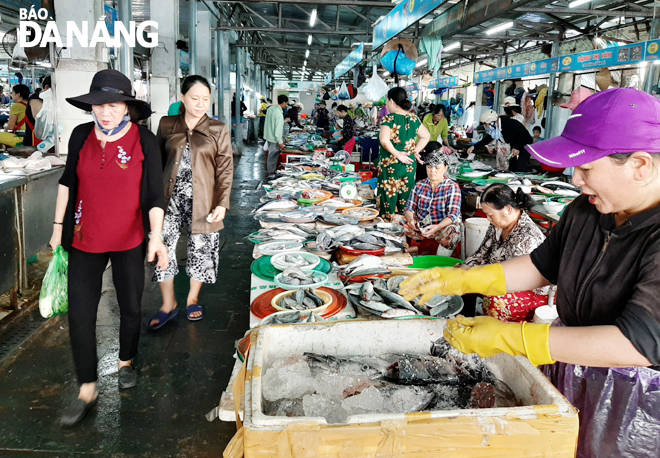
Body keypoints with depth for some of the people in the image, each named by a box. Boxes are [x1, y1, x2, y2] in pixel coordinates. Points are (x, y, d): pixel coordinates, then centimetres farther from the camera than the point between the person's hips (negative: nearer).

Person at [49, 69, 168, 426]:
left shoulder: (144, 140, -10)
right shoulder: (81, 136, -2)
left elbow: (154, 193, -8)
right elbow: (68, 182, 10)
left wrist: (156, 235, -18)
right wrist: (58, 226, 12)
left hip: (129, 240, -2)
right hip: (85, 239, 2)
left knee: (131, 306, 14)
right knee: (79, 314, 1)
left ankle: (126, 361, 41)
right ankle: (87, 390, 17)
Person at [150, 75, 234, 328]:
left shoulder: (218, 130, 1)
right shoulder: (167, 125, 7)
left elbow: (225, 169, -1)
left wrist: (222, 203, -10)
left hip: (202, 201, -1)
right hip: (171, 197, 2)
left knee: (200, 249, 6)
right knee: (162, 247, -2)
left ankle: (192, 299, 29)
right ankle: (168, 305, 17)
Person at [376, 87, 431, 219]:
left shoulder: (388, 119, -10)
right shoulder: (414, 118, 7)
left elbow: (384, 140, -24)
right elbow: (426, 136, 14)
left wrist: (397, 154, -14)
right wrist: (415, 151, 9)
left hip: (390, 165, -5)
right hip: (409, 164, 6)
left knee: (389, 196, 2)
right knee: (406, 197, 11)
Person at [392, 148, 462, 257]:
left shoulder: (452, 187, -4)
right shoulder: (419, 185, 8)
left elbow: (453, 214, -15)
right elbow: (409, 209, 6)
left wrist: (437, 227, -34)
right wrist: (411, 220, -20)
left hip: (443, 228, -3)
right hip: (419, 228, 4)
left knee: (453, 230, -37)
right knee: (396, 218, -16)